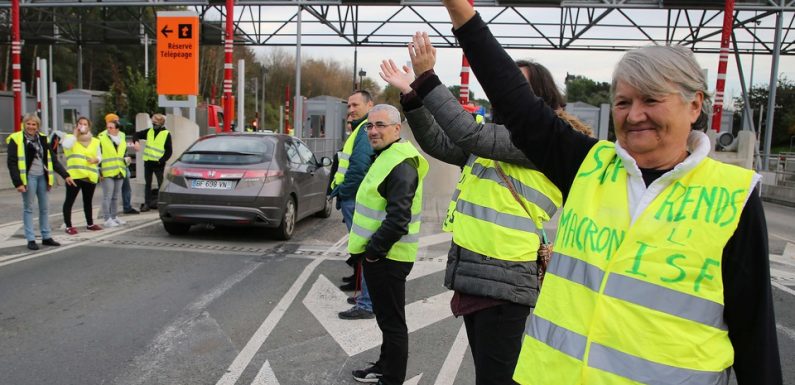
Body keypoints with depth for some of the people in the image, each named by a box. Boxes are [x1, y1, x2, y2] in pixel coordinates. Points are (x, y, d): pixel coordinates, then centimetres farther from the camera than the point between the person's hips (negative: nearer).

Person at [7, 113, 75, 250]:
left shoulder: (43, 139, 12)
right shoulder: (16, 139, -4)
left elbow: (53, 159, 14)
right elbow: (12, 163, -8)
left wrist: (65, 175, 9)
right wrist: (18, 182, -15)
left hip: (42, 176, 5)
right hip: (28, 177, -5)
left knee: (44, 208, 10)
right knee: (28, 208, 1)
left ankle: (46, 237, 19)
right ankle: (31, 239, 6)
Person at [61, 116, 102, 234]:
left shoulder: (95, 141, 13)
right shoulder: (71, 137, 4)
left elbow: (99, 156, 16)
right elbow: (66, 145, -18)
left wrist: (95, 160, -6)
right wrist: (75, 134, -10)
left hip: (90, 176, 4)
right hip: (74, 175, -4)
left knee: (88, 201, 15)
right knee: (69, 200, -4)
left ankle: (90, 223, 26)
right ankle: (69, 226, 1)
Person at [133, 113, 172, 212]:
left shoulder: (166, 134, -4)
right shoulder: (149, 131, 10)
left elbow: (169, 151, -6)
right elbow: (137, 134, 21)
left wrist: (161, 160, -17)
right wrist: (136, 141, -2)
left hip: (158, 163, -5)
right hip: (148, 162, 5)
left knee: (161, 183, -1)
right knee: (147, 183, 8)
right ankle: (147, 203, 12)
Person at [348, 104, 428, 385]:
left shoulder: (401, 166, -20)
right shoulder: (385, 157, 14)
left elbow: (398, 219, -27)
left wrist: (373, 250, -19)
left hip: (386, 256, -10)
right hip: (377, 253, 10)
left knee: (392, 320, 2)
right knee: (386, 316, 22)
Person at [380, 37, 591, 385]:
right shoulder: (503, 133, 16)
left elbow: (472, 135, -22)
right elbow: (439, 143, 12)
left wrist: (427, 78, -20)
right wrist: (411, 94, 1)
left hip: (503, 280, -9)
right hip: (474, 275, 9)